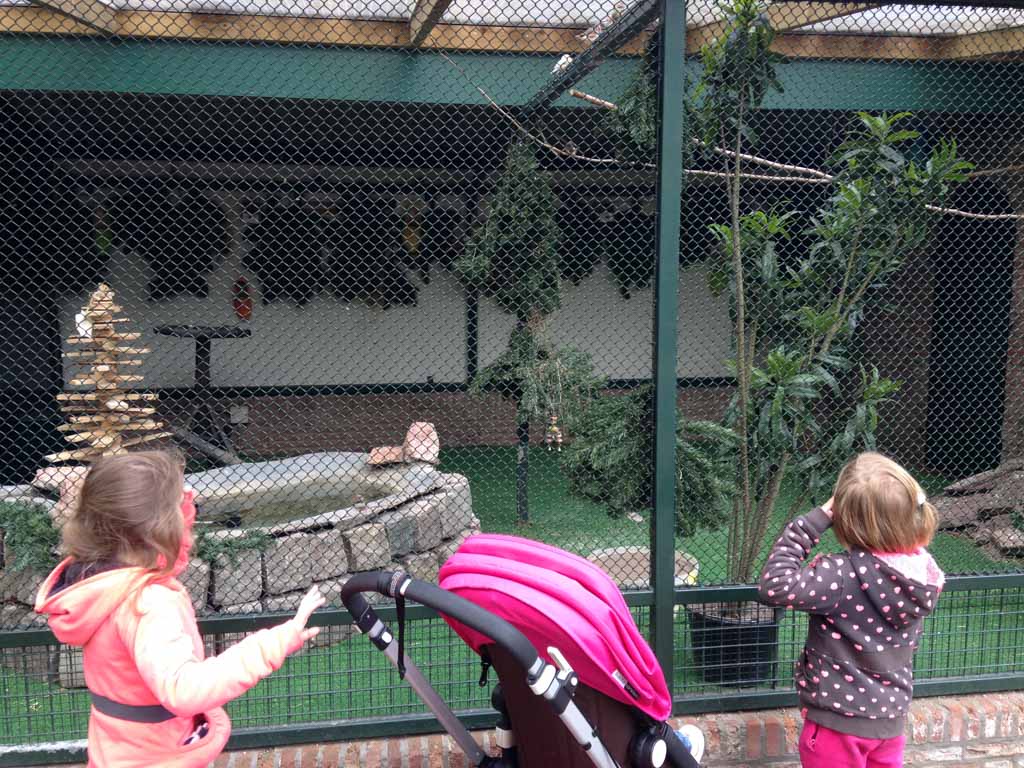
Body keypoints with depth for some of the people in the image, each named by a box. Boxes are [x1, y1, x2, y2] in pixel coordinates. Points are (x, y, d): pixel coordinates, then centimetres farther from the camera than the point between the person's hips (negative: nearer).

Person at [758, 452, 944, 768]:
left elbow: (775, 586, -34)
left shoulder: (845, 576, -29)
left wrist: (814, 520, -28)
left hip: (840, 721, -6)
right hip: (890, 717, 6)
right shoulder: (920, 571, -7)